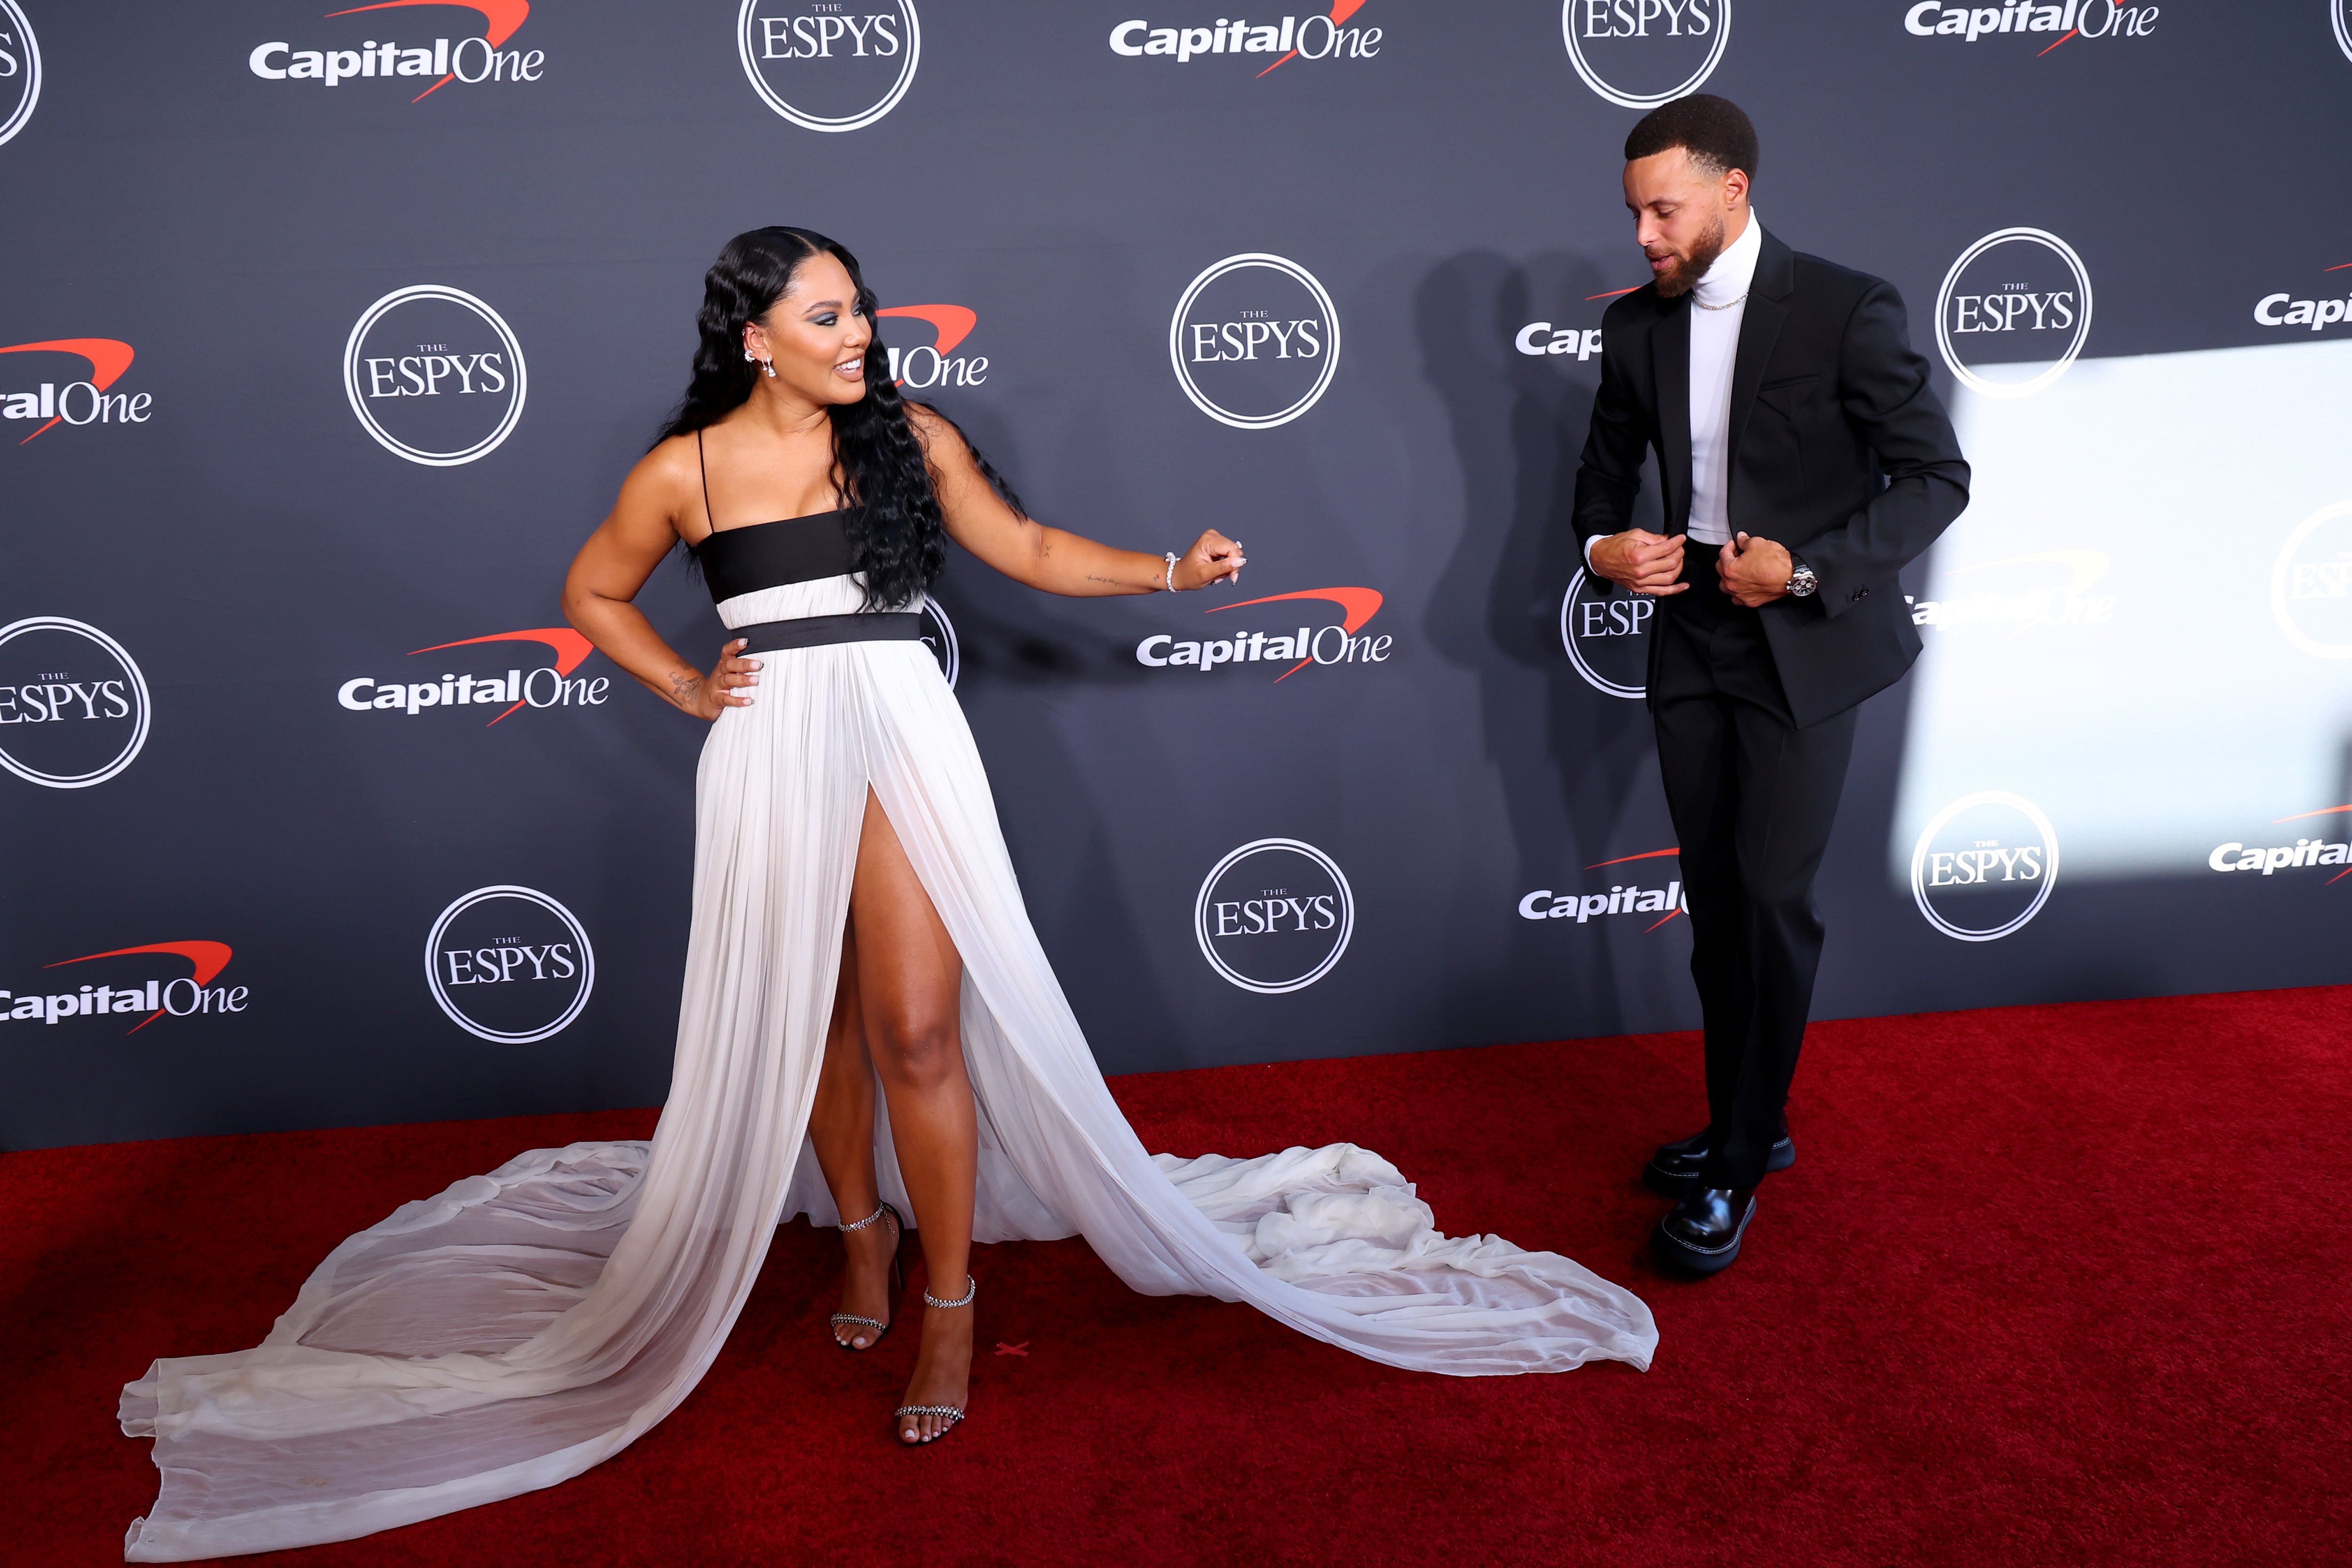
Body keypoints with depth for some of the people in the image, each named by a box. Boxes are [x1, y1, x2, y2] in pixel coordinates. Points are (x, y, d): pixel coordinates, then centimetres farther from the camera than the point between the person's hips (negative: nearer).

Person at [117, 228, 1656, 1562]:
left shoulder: (908, 437, 3)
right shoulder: (688, 468, 2)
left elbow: (1024, 545, 9)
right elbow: (594, 591, 17)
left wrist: (1168, 571, -1)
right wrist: (685, 687, 5)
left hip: (900, 738, -1)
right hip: (770, 755, 1)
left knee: (918, 1025, -5)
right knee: (805, 1018, 11)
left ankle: (950, 1302, 7)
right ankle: (861, 1227, 34)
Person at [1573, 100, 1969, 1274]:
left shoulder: (1846, 311, -11)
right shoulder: (1636, 326, 4)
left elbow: (1936, 478, -8)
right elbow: (1605, 465, 17)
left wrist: (1810, 566, -20)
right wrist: (1601, 543, -4)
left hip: (1803, 647, -5)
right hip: (1691, 639, 5)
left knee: (1771, 900, -5)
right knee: (1716, 901, 11)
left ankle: (1739, 1168, 7)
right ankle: (1745, 1123, 27)